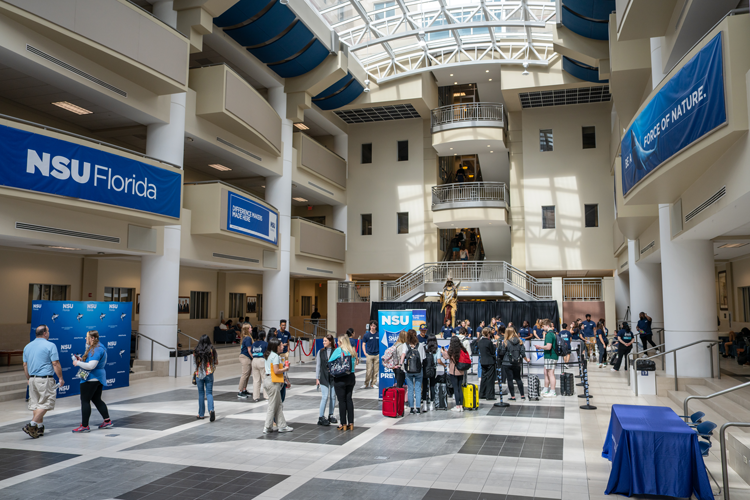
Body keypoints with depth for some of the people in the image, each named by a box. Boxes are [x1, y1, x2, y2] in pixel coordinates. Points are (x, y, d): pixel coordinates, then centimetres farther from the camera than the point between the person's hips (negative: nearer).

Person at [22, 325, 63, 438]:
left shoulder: (27, 346, 11)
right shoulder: (50, 345, -10)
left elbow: (25, 365, 16)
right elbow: (55, 364, -11)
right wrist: (61, 378, -2)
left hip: (32, 379, 7)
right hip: (45, 379, -7)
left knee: (35, 403, 11)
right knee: (46, 403, -2)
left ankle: (40, 428, 15)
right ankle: (32, 425, -10)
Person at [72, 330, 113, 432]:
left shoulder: (96, 350, -20)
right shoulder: (99, 348, 14)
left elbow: (91, 366, -25)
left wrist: (78, 363, -13)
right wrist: (81, 360, 11)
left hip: (91, 379, -11)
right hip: (98, 378, 11)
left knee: (85, 401, -2)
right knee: (97, 400, 16)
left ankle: (84, 426, 4)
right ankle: (107, 421, 19)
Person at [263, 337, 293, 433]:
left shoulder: (269, 355, 13)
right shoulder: (275, 356, -15)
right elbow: (276, 371, -21)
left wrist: (282, 366, 12)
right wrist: (286, 368, -4)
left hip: (267, 379, 10)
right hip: (273, 382, -10)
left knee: (278, 404, 13)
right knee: (272, 406, 1)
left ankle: (282, 426, 18)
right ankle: (267, 428, 8)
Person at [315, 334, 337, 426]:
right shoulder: (321, 352, 4)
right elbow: (318, 365, 7)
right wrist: (317, 378, 4)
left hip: (334, 377, 0)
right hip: (324, 377, 0)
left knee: (333, 397, 7)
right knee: (325, 397, -6)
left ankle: (331, 415, 22)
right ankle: (321, 417, -1)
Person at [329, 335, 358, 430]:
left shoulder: (338, 350, -11)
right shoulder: (352, 351, 5)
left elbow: (330, 362, -6)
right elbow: (354, 363, 11)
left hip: (340, 379, -5)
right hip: (351, 377, 5)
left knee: (342, 401, 2)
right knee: (349, 399, 12)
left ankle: (344, 425, 7)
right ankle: (351, 424, 14)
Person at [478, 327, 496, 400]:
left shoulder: (480, 341, 4)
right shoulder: (489, 342, -18)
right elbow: (493, 352, -12)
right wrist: (494, 345, 4)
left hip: (483, 362, 7)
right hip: (490, 362, -7)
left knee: (484, 378, 15)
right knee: (490, 379, 0)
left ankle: (482, 394, 20)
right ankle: (489, 396, 2)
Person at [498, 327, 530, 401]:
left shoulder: (505, 342, -12)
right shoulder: (519, 341, 0)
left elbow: (501, 353, -8)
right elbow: (523, 353, 4)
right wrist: (527, 360, 19)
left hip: (507, 364, -4)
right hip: (517, 363, 4)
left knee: (510, 380, 3)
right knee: (518, 379, 17)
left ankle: (513, 396, 4)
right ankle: (522, 395, 19)